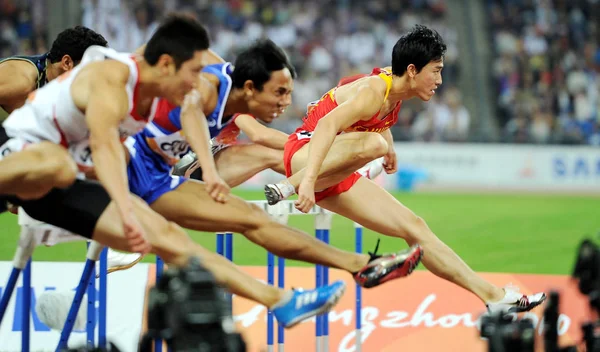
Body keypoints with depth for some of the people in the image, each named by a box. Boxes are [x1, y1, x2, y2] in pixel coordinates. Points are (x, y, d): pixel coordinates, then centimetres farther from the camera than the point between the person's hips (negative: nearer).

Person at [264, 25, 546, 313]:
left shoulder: (394, 85, 4)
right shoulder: (375, 91, -23)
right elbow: (327, 125, -40)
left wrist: (389, 146, 24)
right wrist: (308, 181, -51)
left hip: (335, 176, 9)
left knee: (413, 226, 2)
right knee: (372, 144, -39)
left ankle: (493, 296, 5)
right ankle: (288, 186, -33)